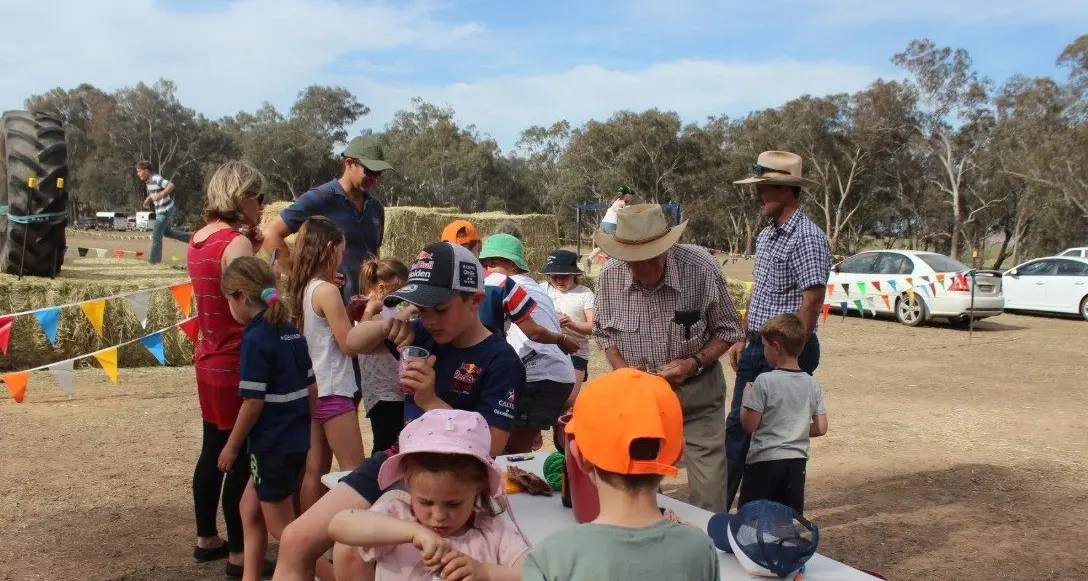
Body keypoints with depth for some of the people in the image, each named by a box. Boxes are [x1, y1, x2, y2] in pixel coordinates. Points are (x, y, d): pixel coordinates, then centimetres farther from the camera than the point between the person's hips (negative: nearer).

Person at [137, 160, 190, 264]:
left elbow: (171, 186, -30)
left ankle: (154, 260, 4)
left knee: (156, 236, -4)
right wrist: (147, 200, 12)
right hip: (160, 211, 10)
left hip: (165, 210, -10)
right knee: (167, 232, 23)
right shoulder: (148, 181, 8)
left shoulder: (156, 179, -20)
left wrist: (161, 195, -37)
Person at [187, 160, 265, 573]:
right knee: (240, 458, 1)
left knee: (213, 451, 18)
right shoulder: (236, 243, -19)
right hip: (236, 365, -9)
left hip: (209, 360, 9)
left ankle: (206, 539, 31)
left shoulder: (199, 239, 8)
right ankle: (238, 553, 11)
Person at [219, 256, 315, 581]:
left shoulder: (255, 339, -17)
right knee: (250, 509, 21)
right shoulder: (292, 333, 5)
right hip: (297, 440, 8)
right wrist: (306, 430, 20)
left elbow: (254, 401, -19)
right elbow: (311, 388, 9)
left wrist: (232, 446, -7)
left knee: (282, 527, 7)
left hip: (272, 444, -8)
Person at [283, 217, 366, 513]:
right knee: (354, 471, -1)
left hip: (311, 389, 8)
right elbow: (349, 344, -15)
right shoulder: (327, 290, -16)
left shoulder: (303, 288, 8)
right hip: (333, 391, -8)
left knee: (315, 470, 14)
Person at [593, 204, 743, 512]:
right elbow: (604, 331, 3)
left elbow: (728, 330, -7)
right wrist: (624, 372, -13)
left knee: (709, 492, 1)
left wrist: (694, 363, -22)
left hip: (697, 392, -2)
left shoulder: (701, 269, -21)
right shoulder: (609, 275, -14)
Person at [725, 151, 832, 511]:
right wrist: (743, 339, 16)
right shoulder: (766, 236, 11)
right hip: (757, 348, 9)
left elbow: (812, 302, -21)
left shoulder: (807, 238, -17)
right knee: (737, 427, 12)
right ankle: (715, 508, 22)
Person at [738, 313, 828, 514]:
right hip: (797, 460, 5)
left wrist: (747, 395, 2)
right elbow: (821, 428, 3)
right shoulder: (813, 385, 2)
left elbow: (749, 425, -12)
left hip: (764, 460, -5)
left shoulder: (764, 381, -14)